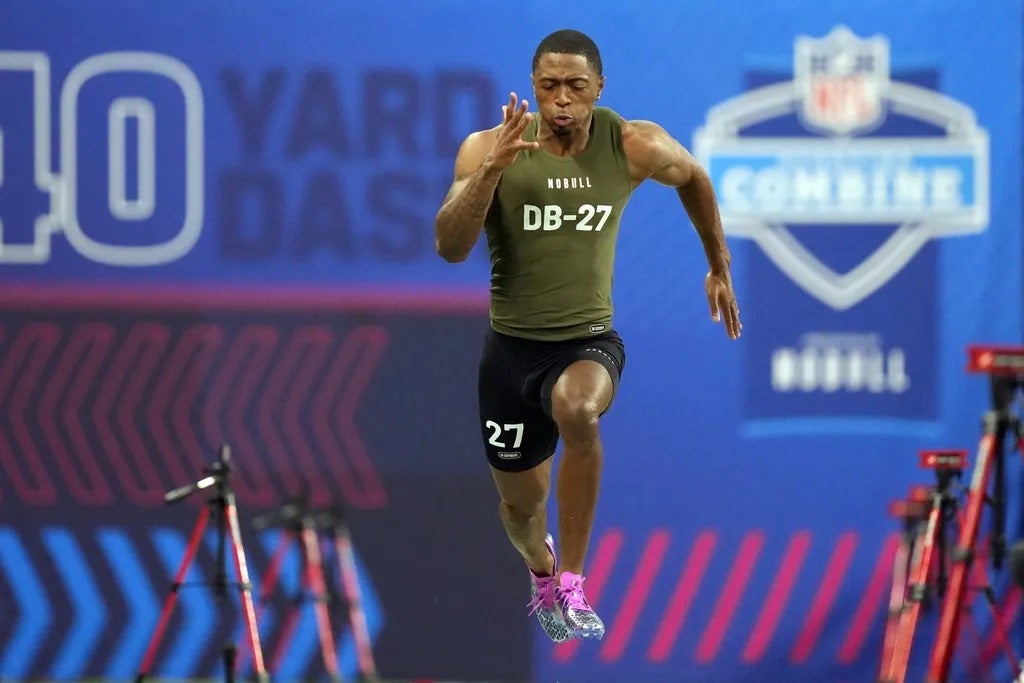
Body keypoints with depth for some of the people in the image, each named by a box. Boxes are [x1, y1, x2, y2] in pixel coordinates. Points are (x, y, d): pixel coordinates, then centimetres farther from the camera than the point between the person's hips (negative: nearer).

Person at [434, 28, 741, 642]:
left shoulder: (635, 148, -8)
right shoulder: (488, 148, -12)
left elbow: (694, 177, 15)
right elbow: (450, 248, -23)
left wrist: (720, 268, 22)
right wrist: (492, 169, -35)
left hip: (590, 341, -1)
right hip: (512, 345, 1)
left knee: (577, 408, -38)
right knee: (522, 506, 15)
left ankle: (573, 586, -24)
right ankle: (543, 573, 55)